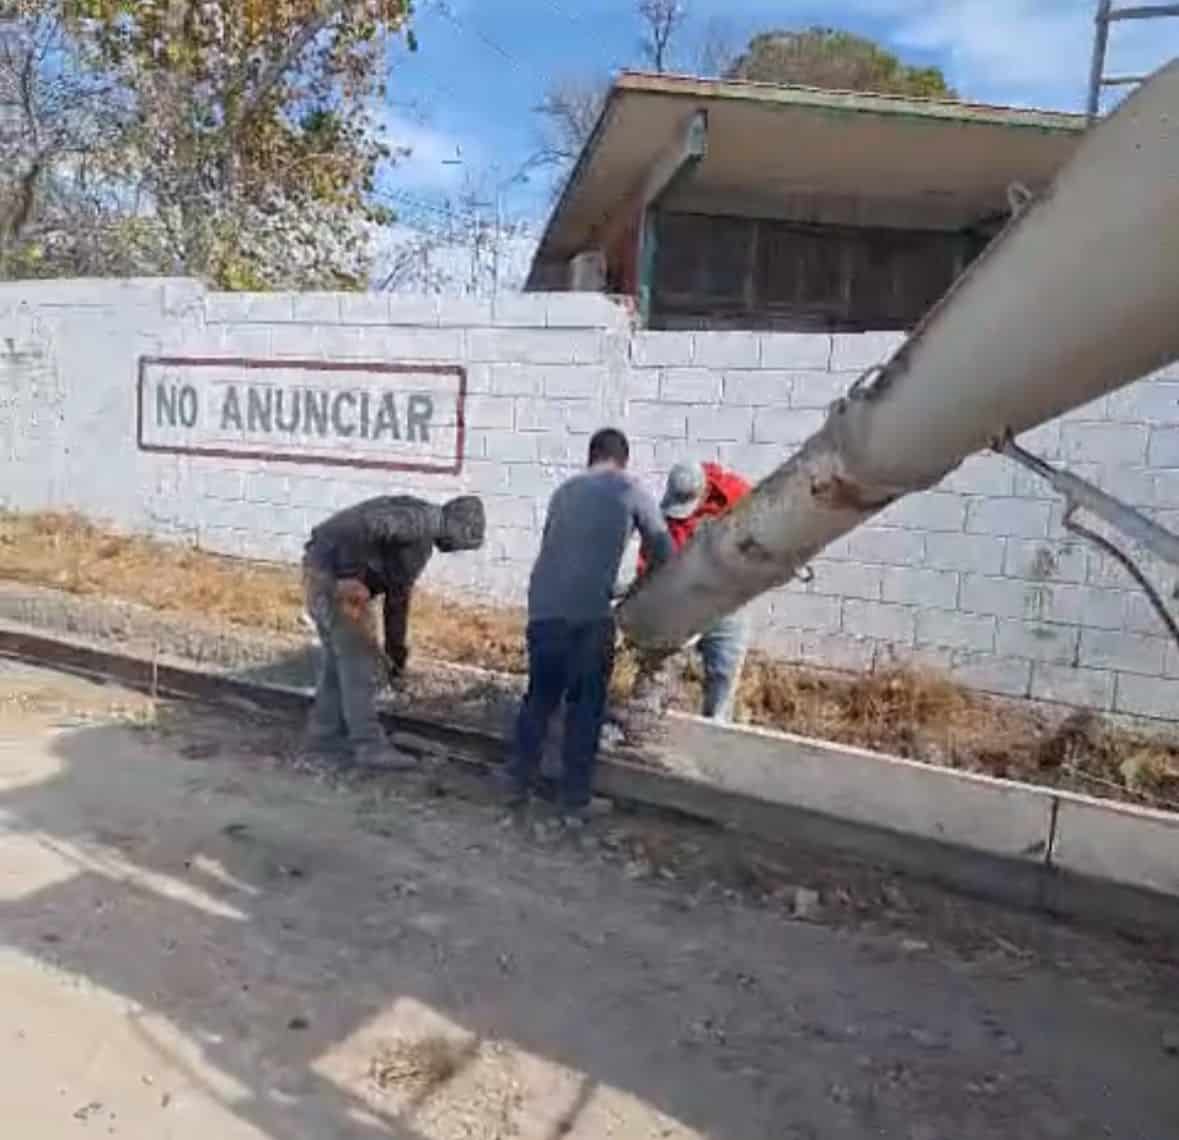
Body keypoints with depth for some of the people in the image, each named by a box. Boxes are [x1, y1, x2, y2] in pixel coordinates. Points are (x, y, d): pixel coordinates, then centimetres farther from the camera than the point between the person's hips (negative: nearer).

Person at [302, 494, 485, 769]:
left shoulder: (422, 539, 18)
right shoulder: (419, 519, -13)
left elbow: (399, 592, 22)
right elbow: (364, 526, -28)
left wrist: (395, 648, 23)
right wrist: (350, 576, -25)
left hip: (325, 574, 10)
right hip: (331, 574, -10)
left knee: (340, 660, 17)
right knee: (361, 662, -4)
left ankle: (325, 735, 27)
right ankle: (369, 744, 3)